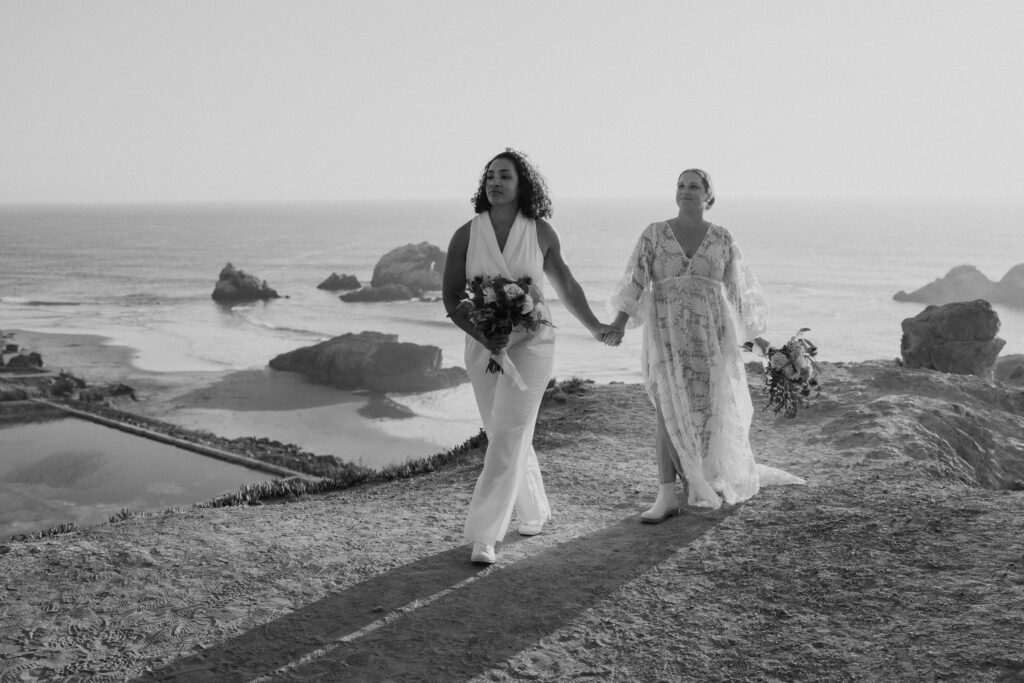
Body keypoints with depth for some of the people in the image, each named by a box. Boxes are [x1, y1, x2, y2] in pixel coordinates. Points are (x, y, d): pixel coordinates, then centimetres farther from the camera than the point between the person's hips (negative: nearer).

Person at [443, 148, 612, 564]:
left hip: (530, 343, -2)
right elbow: (451, 297, -2)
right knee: (509, 436, 13)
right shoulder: (465, 236, -3)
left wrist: (595, 328, 23)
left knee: (507, 437, -11)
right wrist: (482, 336, -17)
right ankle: (534, 510, 37)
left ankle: (484, 536, -9)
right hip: (482, 346, 2)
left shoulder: (541, 232, -2)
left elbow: (566, 285, 13)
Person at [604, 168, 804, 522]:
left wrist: (753, 334, 11)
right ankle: (667, 496, -6)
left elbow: (737, 289, 12)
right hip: (668, 334, -1)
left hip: (710, 334, 1)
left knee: (712, 410, 7)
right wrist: (619, 321, -17)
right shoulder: (654, 233, 3)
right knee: (669, 411, -8)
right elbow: (635, 281, -5)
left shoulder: (722, 238, 6)